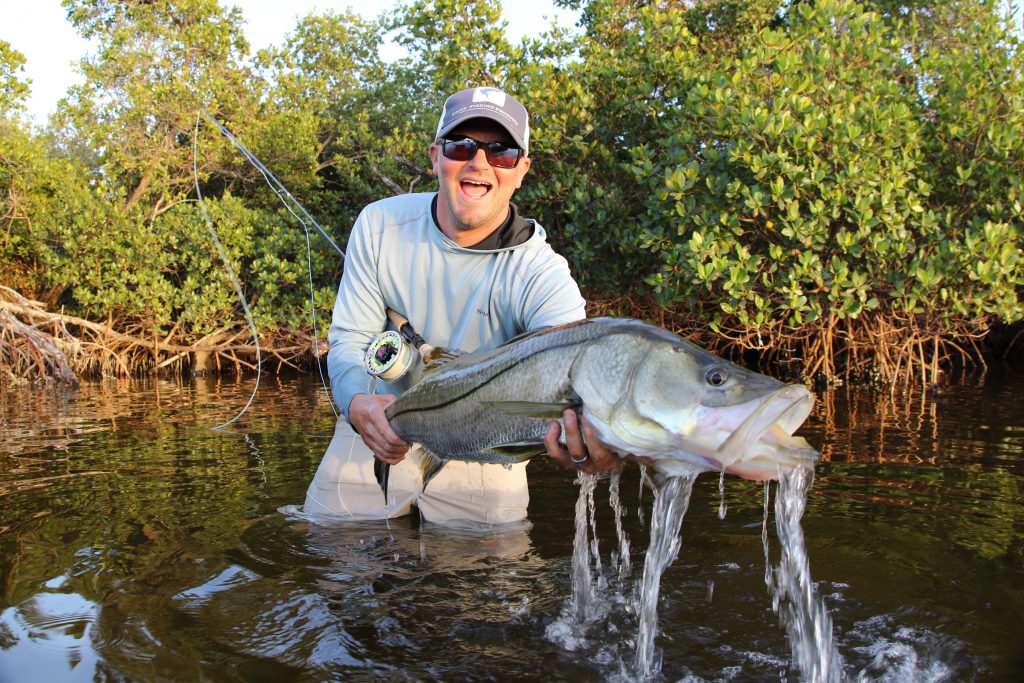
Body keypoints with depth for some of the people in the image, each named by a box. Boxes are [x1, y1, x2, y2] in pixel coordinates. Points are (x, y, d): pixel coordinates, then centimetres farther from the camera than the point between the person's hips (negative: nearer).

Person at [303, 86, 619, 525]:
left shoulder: (541, 276, -23)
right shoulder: (379, 225, -12)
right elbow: (348, 340, -8)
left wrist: (592, 438, -64)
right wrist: (358, 403, -32)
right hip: (375, 438, 2)